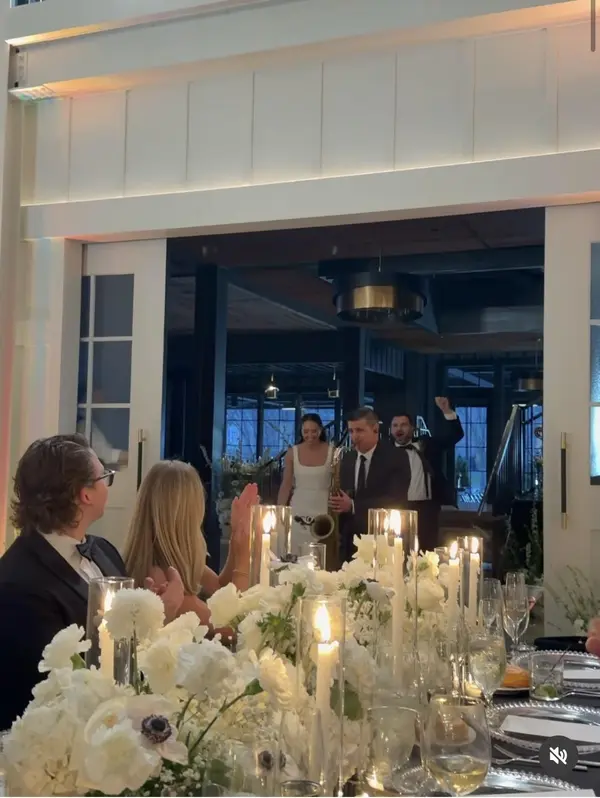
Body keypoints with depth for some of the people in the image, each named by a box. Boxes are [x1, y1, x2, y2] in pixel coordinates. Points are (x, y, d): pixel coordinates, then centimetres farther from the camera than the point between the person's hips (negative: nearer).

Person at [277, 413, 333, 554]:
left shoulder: (332, 452, -3)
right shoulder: (292, 453, 0)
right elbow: (286, 486, 5)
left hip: (323, 511, -1)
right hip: (299, 511, 1)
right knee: (296, 556, 1)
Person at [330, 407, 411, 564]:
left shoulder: (396, 457, -8)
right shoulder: (347, 460, 9)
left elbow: (396, 501, -19)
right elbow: (344, 498, 12)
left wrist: (353, 506, -27)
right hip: (351, 544, 5)